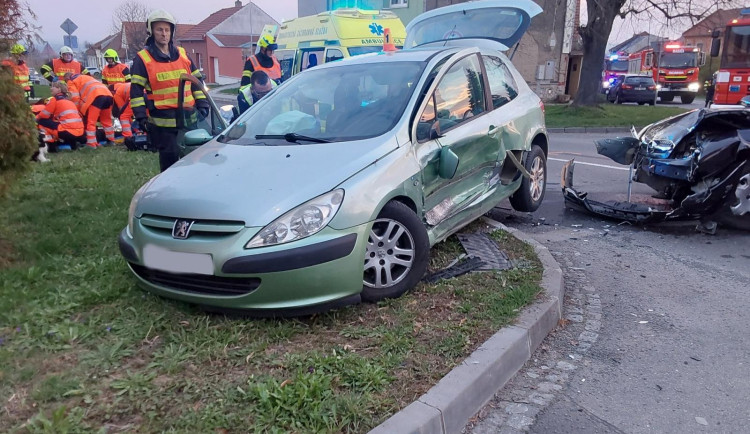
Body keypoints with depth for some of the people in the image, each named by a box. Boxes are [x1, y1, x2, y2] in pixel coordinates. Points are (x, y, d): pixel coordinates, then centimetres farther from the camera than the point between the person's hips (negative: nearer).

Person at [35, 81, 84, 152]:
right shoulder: (68, 100, 23)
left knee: (41, 121, 6)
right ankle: (72, 143, 16)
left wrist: (36, 118, 27)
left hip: (69, 132, -7)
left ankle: (52, 145, 4)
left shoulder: (54, 99, 3)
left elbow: (43, 115, 8)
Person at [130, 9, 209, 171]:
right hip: (162, 120, -4)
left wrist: (202, 105, 7)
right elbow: (136, 91, -3)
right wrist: (141, 116, -10)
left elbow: (196, 82, 16)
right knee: (169, 156, -1)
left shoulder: (183, 54, 11)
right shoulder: (143, 58, -1)